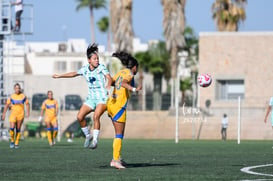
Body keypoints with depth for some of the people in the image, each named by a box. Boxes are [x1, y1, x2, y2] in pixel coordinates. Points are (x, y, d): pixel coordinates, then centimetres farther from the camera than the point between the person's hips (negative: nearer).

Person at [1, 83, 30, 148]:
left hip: (21, 114, 1)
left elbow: (27, 104, 11)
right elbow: (6, 105, 5)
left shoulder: (23, 96, 2)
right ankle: (12, 141, 4)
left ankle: (16, 143, 11)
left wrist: (28, 113, 1)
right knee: (12, 128, -15)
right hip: (13, 114, -1)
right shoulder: (11, 97, 0)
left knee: (18, 129, 2)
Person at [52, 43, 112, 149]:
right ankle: (88, 136, 15)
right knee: (79, 117, -5)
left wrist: (108, 85, -45)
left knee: (96, 116, -26)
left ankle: (95, 141, -22)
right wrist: (59, 76, 28)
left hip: (102, 98, -6)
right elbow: (74, 74, 22)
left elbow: (109, 78, -23)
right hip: (91, 98, 6)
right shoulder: (85, 69, 5)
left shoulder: (101, 68, -9)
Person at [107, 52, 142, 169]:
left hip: (111, 103, 9)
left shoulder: (121, 72, 17)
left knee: (119, 133, 15)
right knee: (119, 134, -6)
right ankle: (115, 160, -10)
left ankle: (117, 158, 12)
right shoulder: (129, 73, -6)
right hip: (119, 106, -9)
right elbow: (123, 83, -26)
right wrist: (134, 89, -40)